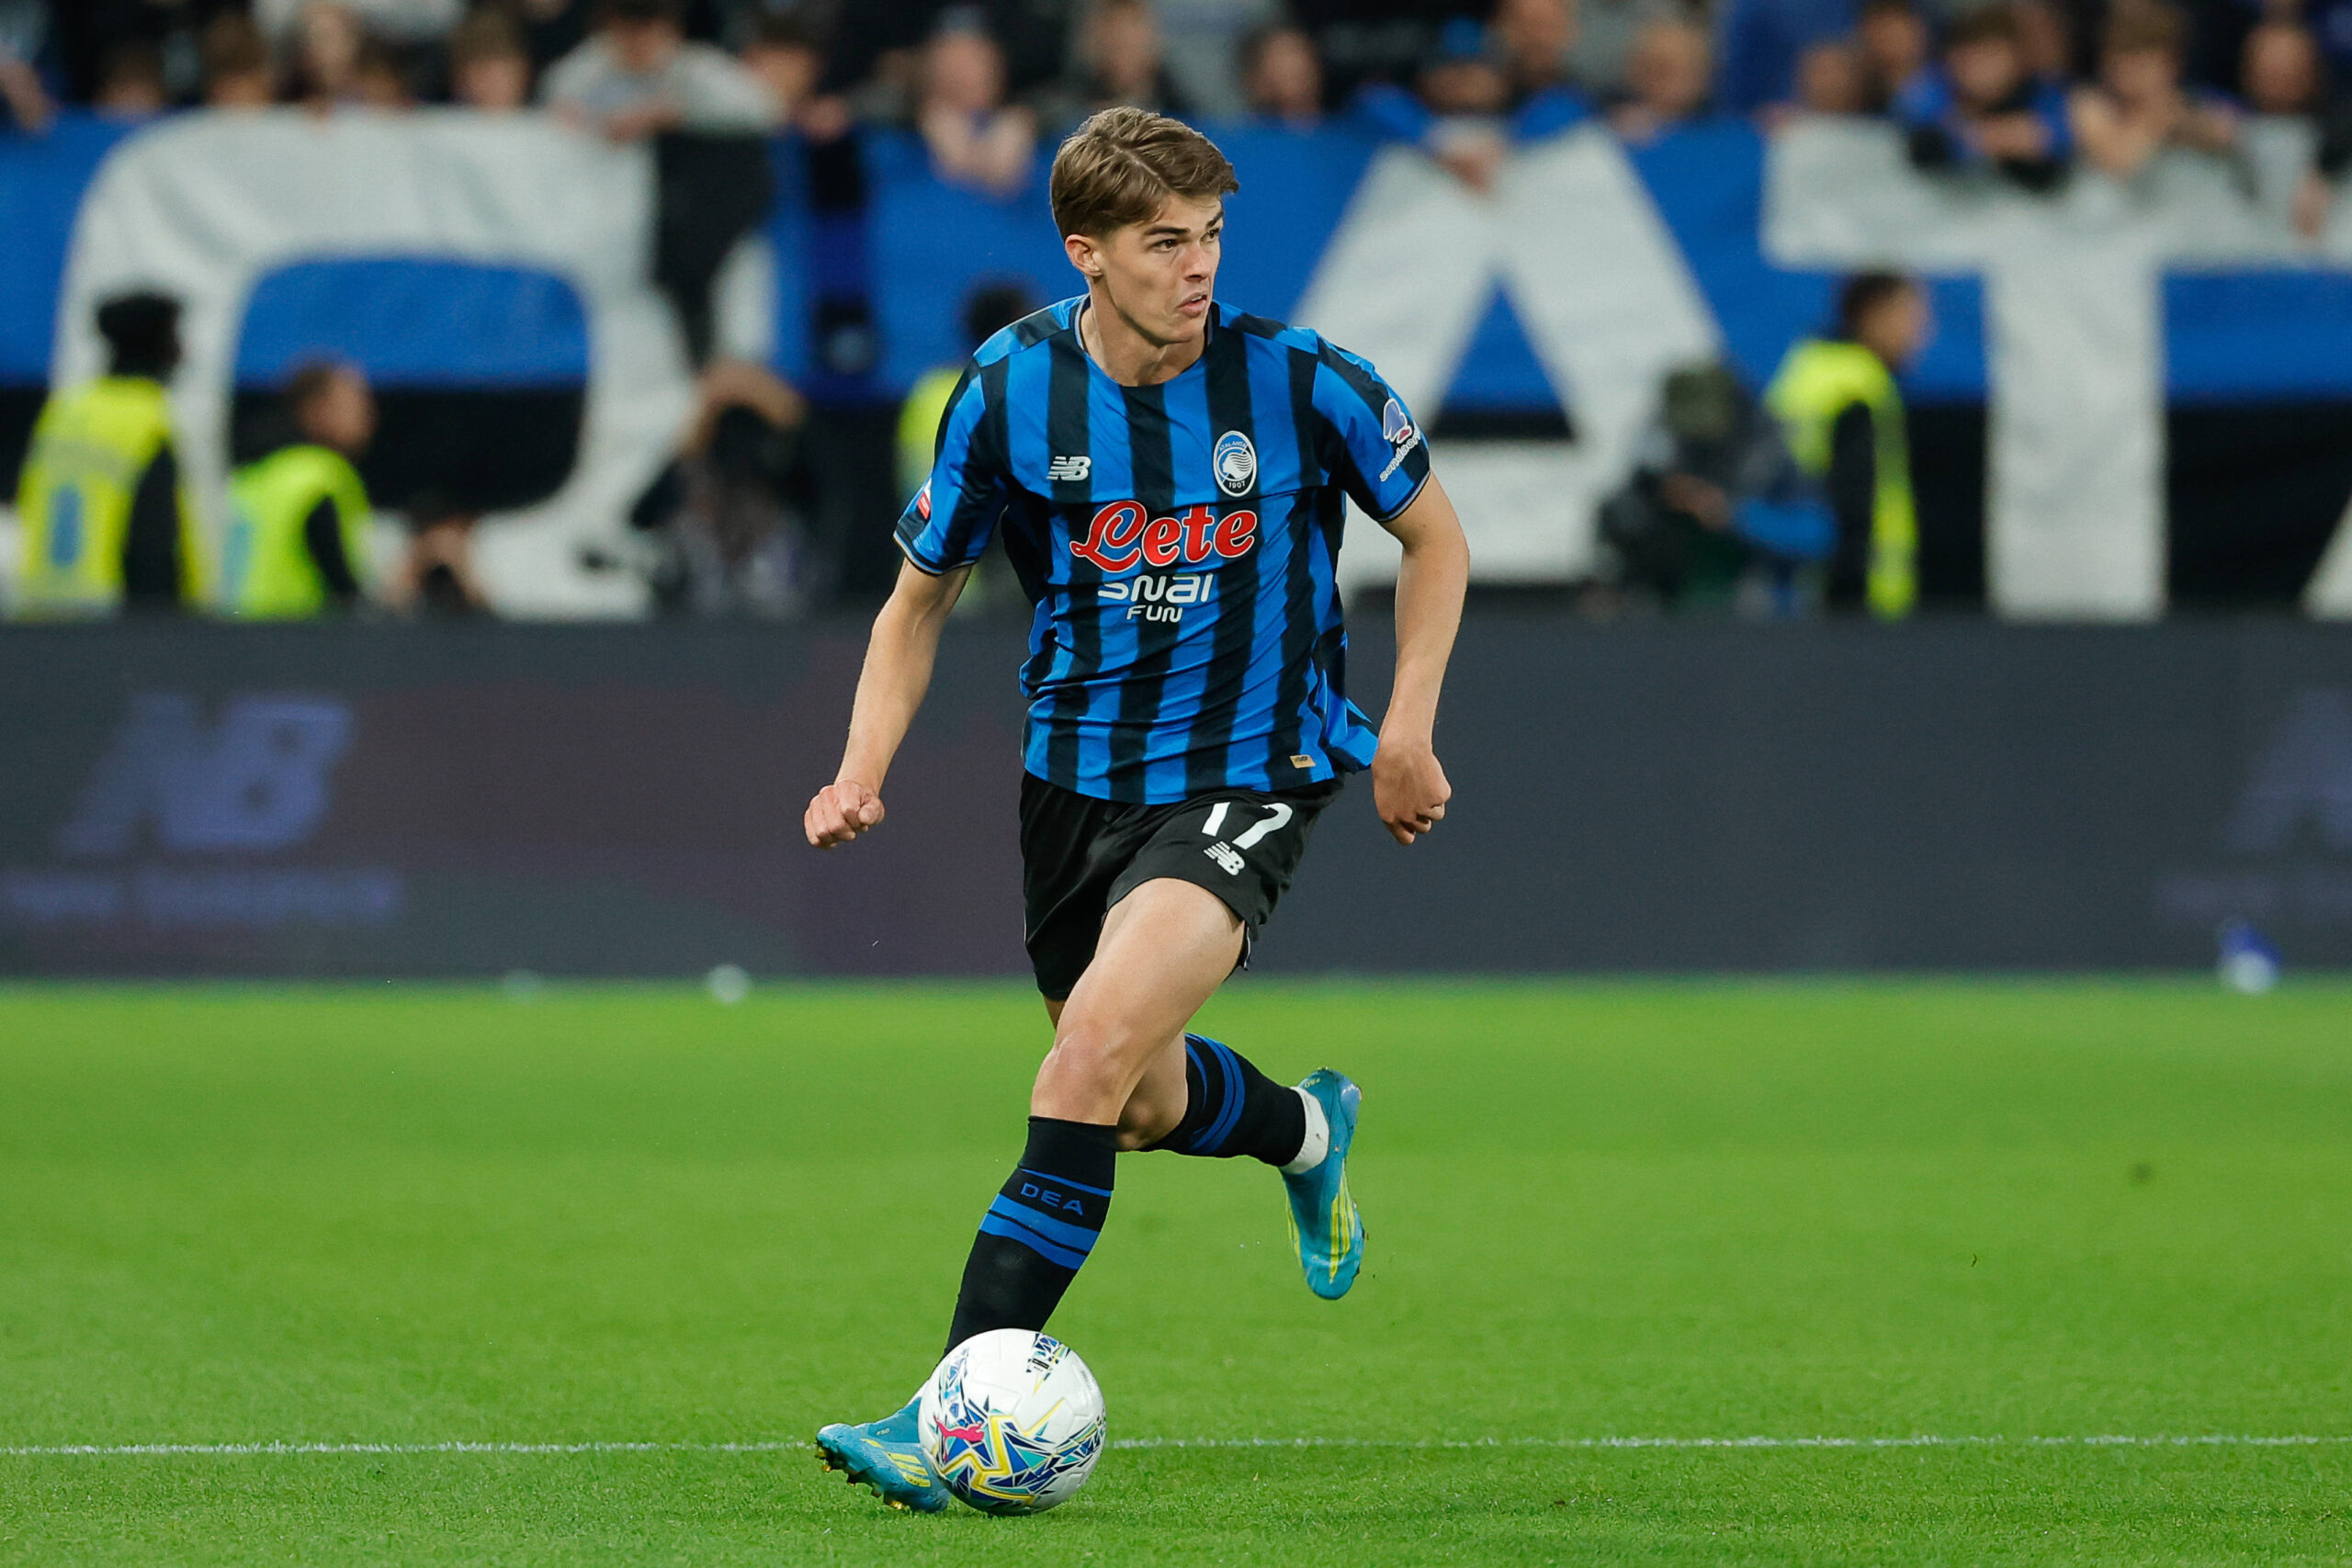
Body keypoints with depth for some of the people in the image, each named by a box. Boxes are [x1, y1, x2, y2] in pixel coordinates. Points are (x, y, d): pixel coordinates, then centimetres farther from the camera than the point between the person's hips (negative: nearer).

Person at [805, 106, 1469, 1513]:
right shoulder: (1011, 393, -8)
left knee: (1100, 1041, -25)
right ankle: (1307, 1131, 54)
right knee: (1143, 1108, 16)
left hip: (1250, 780, -4)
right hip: (1078, 777, 4)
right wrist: (864, 772, -9)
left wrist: (1406, 733, -3)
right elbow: (922, 600, 5)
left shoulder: (1300, 381, -12)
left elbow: (1435, 536, 5)